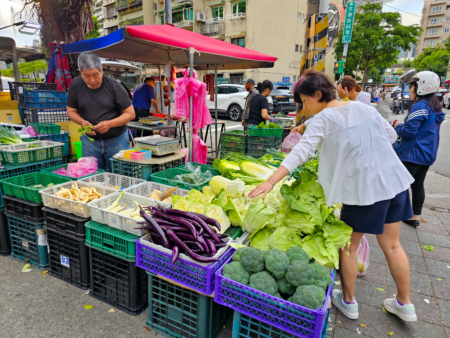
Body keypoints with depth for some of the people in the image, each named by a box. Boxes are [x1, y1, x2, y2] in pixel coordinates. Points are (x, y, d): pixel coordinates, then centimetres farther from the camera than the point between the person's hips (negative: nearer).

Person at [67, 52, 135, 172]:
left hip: (116, 140, -2)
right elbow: (71, 111, 9)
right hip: (90, 140, 3)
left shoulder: (114, 86, -10)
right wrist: (82, 121, -14)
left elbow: (130, 113, -8)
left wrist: (110, 124, -23)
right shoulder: (76, 85, -1)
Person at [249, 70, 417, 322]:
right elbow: (391, 135, 14)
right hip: (395, 179, 7)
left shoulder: (322, 120, -12)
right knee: (392, 245, 19)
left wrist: (270, 182, -30)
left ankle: (348, 301, 30)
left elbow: (301, 153, -25)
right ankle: (404, 304, 35)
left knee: (349, 245, 13)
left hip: (363, 188, -7)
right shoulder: (363, 107, 8)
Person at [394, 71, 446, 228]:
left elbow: (409, 132, -22)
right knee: (418, 185, 15)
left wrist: (398, 126, -3)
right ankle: (415, 217, 23)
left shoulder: (419, 106, -18)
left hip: (412, 155, -9)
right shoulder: (436, 107, 12)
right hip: (428, 155, 9)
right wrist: (401, 126, 12)